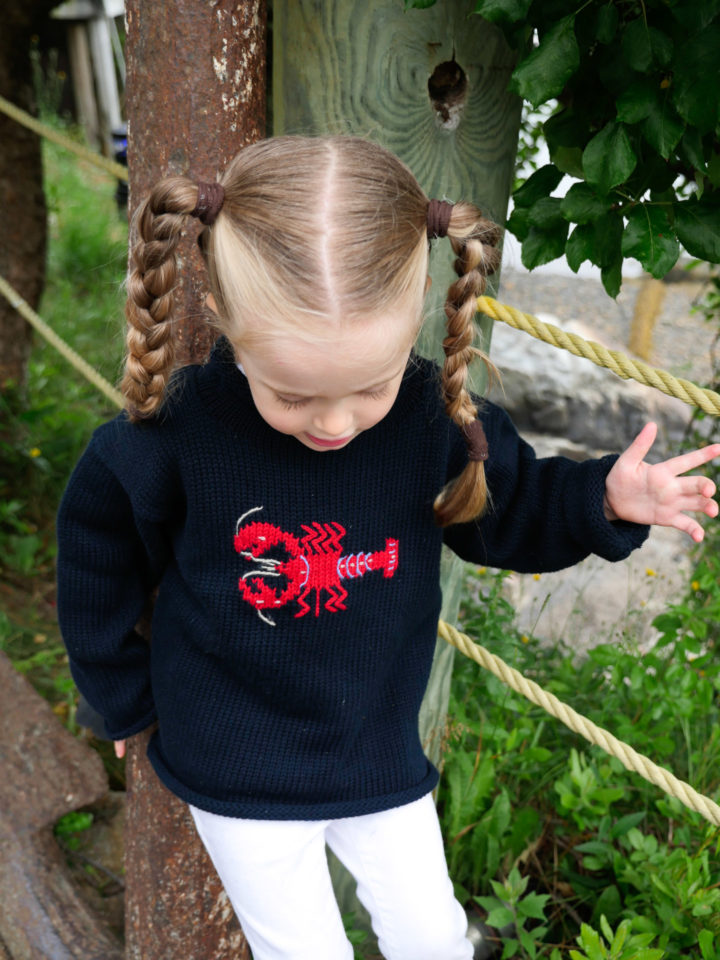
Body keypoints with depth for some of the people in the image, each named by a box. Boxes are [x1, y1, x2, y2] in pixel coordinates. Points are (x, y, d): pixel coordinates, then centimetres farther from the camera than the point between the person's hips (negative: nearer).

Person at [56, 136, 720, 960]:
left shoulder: (437, 416, -19)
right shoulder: (168, 437, -25)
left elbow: (506, 507, 2)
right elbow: (96, 565, -5)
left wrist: (602, 499, -17)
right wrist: (126, 698, 6)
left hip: (383, 753, 2)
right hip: (239, 771, -1)